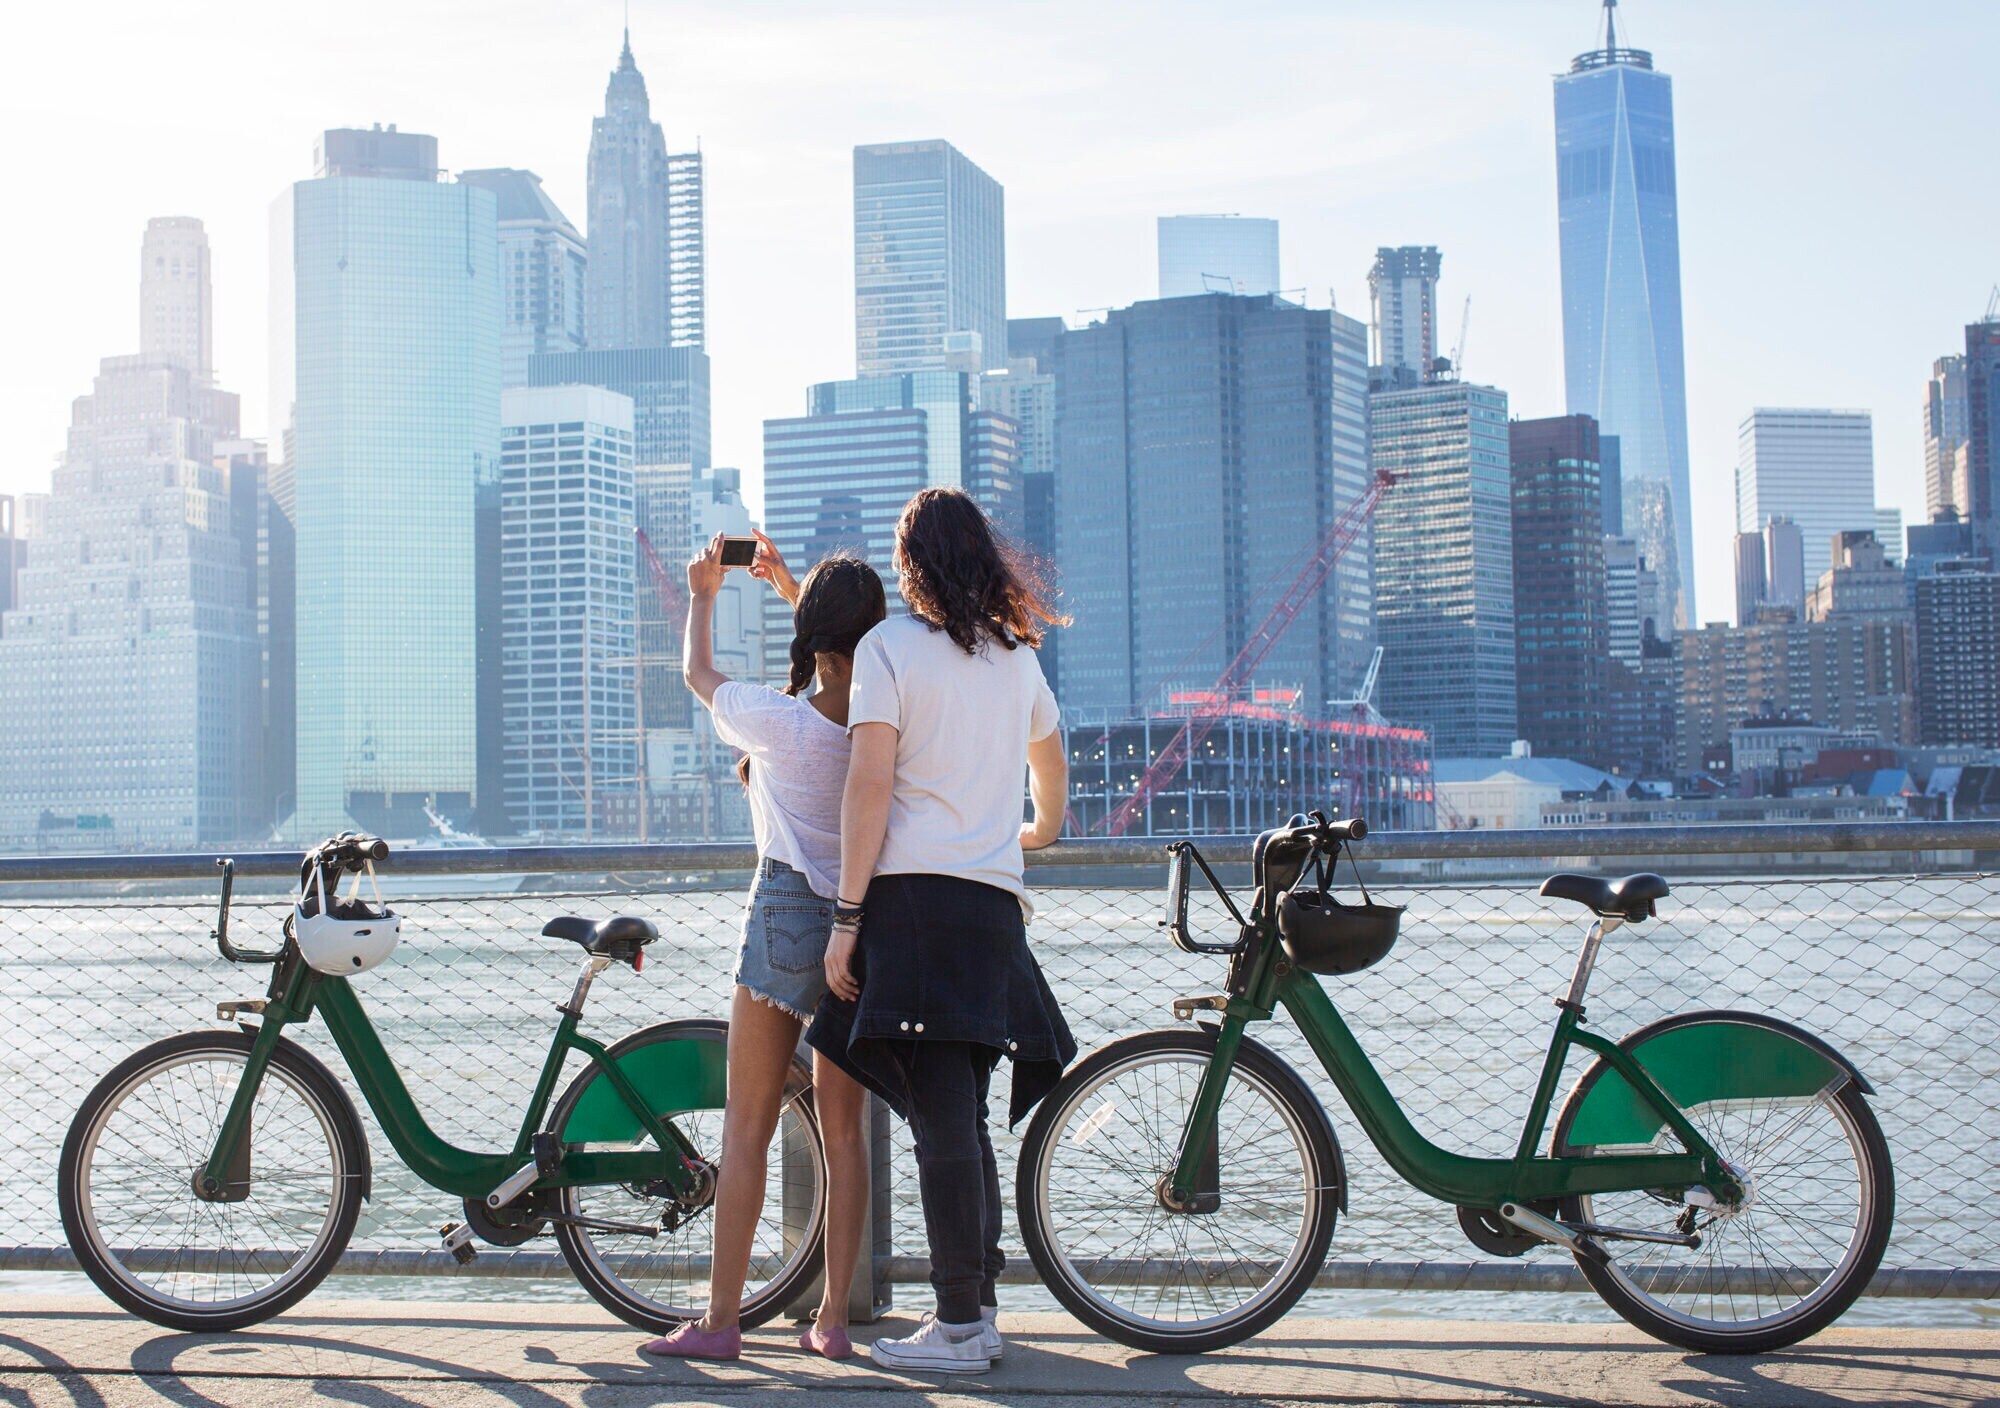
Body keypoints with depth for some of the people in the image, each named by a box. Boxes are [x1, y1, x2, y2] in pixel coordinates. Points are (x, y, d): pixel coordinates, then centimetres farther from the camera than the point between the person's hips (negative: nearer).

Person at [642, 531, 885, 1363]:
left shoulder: (778, 719, -13)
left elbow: (697, 673, 10)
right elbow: (846, 658, 23)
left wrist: (702, 595, 27)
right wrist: (793, 588, 34)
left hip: (787, 913, -4)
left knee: (747, 1126, 3)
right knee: (841, 1128, 10)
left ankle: (720, 1320, 6)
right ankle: (834, 1319, 11)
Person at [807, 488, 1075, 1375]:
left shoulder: (889, 645, -2)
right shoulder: (1016, 656, 16)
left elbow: (870, 784, -11)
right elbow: (1050, 762, 34)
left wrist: (846, 918, -9)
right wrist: (1038, 829, 54)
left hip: (914, 897, -6)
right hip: (994, 903, 6)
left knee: (942, 1125, -7)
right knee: (961, 1120, 13)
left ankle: (958, 1329, -5)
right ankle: (981, 1308, 17)